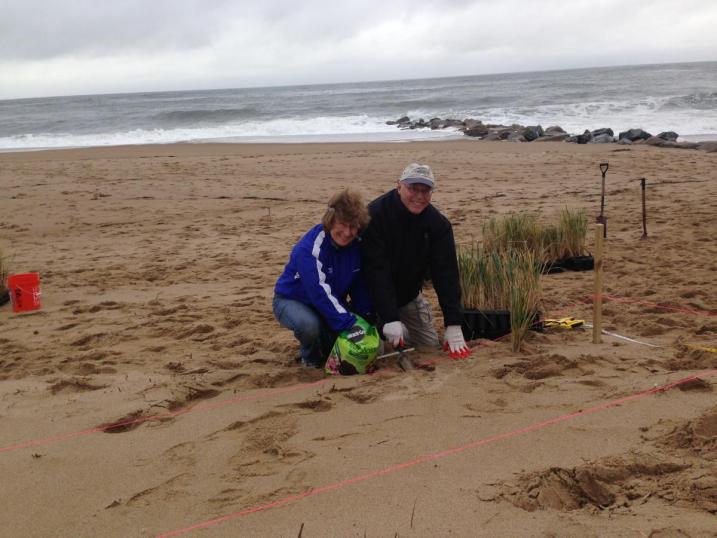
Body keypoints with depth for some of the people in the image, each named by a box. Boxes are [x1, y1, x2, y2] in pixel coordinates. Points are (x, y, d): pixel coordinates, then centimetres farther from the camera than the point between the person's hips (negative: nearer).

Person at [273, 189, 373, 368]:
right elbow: (320, 293, -37)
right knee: (309, 325, -39)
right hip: (291, 301, -5)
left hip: (330, 305, 5)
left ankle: (327, 346, 16)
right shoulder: (309, 248, -31)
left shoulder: (357, 246, -11)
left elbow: (360, 287, -3)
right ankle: (310, 355, -4)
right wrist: (349, 325, -42)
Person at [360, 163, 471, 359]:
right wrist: (390, 319, -36)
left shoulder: (439, 224, -13)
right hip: (374, 297, -4)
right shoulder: (375, 215, -26)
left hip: (408, 297, 5)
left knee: (431, 345, 3)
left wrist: (454, 325, -22)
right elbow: (376, 270, -30)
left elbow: (446, 273, -16)